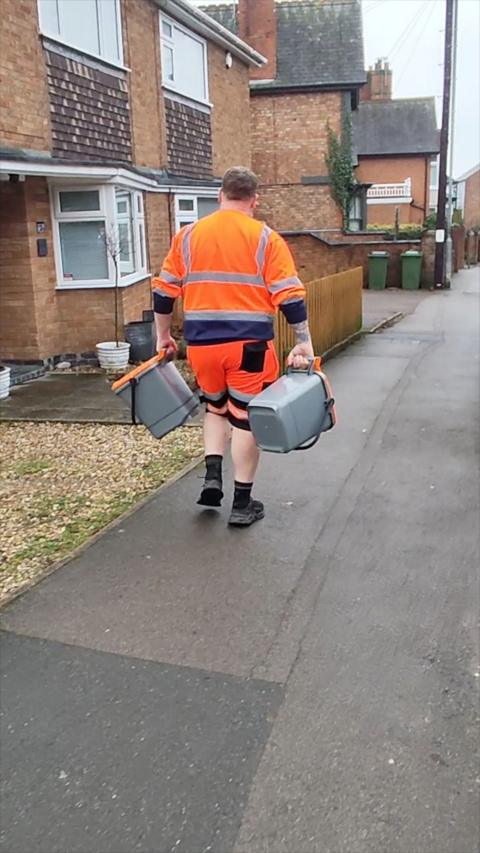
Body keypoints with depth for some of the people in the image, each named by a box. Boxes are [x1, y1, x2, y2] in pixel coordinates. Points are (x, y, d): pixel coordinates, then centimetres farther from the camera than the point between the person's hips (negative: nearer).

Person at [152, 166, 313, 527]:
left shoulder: (187, 236, 7)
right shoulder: (266, 238, -2)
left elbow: (164, 291, 10)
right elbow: (290, 296, -7)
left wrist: (163, 335, 21)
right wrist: (304, 342, -2)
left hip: (201, 344, 3)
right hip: (248, 345, -3)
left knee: (216, 407, 25)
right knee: (245, 418, 7)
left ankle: (212, 477, 12)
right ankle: (242, 504, 13)